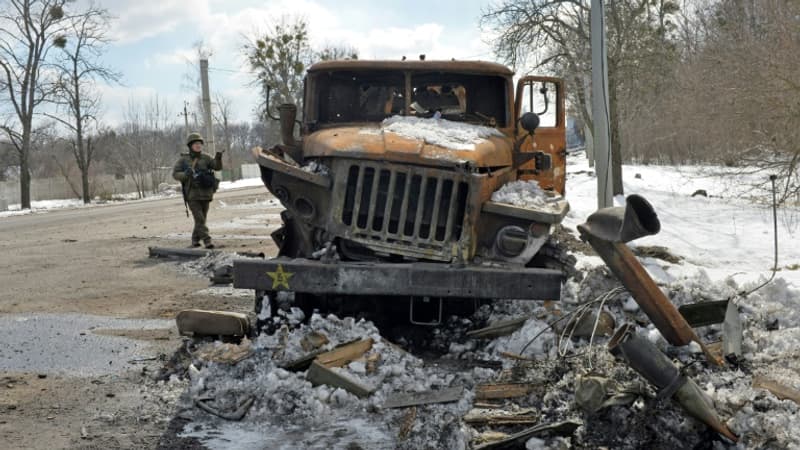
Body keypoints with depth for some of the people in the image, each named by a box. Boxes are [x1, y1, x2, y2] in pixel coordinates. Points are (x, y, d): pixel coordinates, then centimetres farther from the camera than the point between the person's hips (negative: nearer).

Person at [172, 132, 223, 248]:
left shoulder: (205, 158, 3)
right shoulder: (183, 160, 0)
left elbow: (217, 167, -8)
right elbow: (175, 174, -1)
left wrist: (218, 159, -29)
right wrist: (185, 174, -20)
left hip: (205, 194, 3)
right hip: (192, 194, -3)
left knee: (202, 219, 12)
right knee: (199, 219, -12)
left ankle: (195, 239, 28)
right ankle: (207, 241, -15)